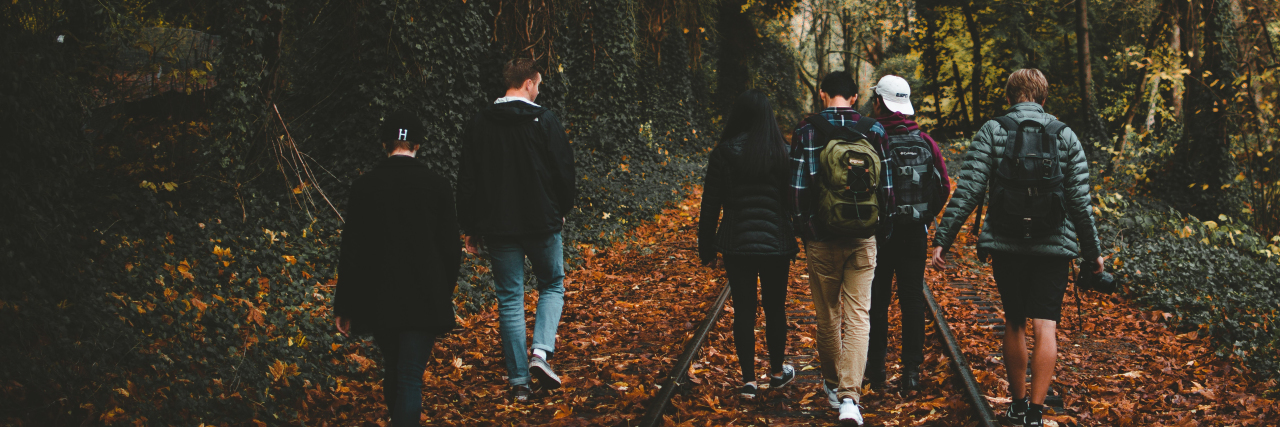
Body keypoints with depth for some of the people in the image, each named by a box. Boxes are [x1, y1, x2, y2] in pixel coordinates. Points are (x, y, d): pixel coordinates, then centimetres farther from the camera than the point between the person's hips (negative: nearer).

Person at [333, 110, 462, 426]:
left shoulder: (364, 186, -3)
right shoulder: (437, 185, -4)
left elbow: (350, 249, -2)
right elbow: (451, 245, 0)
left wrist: (343, 306, 4)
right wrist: (446, 290, 15)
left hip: (378, 299, 2)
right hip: (424, 299, -2)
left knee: (392, 370, 21)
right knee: (410, 377, -2)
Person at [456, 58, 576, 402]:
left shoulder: (479, 125, 2)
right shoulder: (545, 121, -7)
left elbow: (467, 181, 3)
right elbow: (564, 170, -5)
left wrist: (470, 228, 10)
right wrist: (563, 209, 13)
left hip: (498, 227, 2)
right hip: (542, 223, -2)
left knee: (510, 300, 8)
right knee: (553, 285, 17)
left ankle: (519, 380, 8)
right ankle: (541, 352, -4)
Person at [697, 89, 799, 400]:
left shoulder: (724, 153, -5)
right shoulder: (782, 152, -4)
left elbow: (710, 204, -3)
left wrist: (706, 249, 5)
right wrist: (801, 241, 9)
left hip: (736, 243, -1)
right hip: (775, 243, 1)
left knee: (744, 310, 6)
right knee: (775, 307, 15)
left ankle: (749, 380, 7)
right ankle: (777, 372, 30)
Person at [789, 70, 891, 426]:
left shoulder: (808, 130, -6)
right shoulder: (874, 131, 0)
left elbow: (798, 186, -7)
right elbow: (886, 187, 3)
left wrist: (801, 226, 5)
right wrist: (880, 225, 15)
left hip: (822, 239, -1)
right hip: (863, 239, 1)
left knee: (827, 316, 14)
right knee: (858, 316, 1)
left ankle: (832, 384, 30)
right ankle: (849, 398, -10)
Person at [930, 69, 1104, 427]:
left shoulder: (992, 132, -1)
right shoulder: (1065, 136, 2)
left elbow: (968, 190, -9)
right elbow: (1079, 200, 1)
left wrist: (943, 237, -6)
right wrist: (1093, 250, 10)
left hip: (1005, 245, 1)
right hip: (1053, 248, 0)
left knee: (1014, 323, 16)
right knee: (1045, 327, -1)